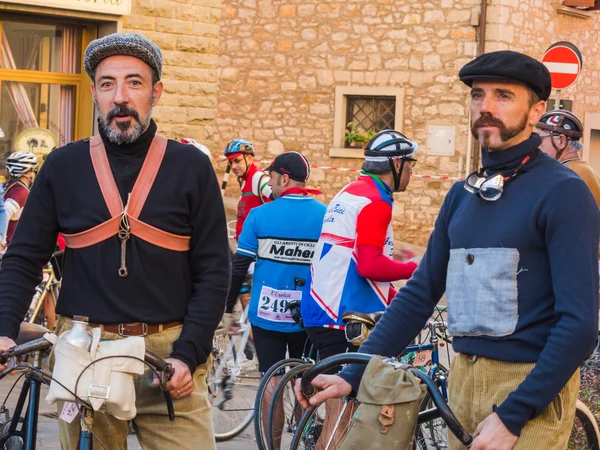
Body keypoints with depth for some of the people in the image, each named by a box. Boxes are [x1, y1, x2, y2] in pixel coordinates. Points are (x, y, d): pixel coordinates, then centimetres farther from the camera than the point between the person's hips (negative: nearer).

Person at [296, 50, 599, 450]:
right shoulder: (462, 195, 10)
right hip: (464, 379, 6)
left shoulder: (562, 192, -10)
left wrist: (512, 417, -18)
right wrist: (354, 376, 5)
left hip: (530, 388, -6)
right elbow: (421, 293, 11)